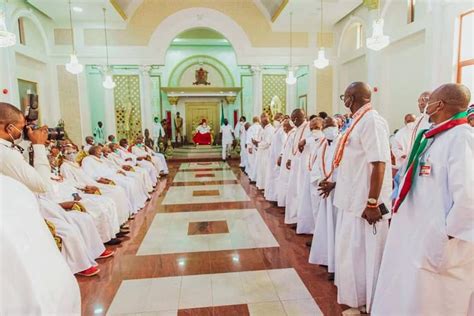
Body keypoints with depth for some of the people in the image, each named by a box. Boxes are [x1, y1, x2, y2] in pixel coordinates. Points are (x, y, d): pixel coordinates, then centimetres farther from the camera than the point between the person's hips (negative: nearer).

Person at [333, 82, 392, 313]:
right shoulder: (359, 121, 11)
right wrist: (334, 182, 22)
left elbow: (379, 164, -23)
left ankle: (366, 303, 23)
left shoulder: (372, 121, -18)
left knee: (363, 253, 5)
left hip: (366, 202, -10)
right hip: (355, 199, 10)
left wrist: (372, 203, -23)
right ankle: (357, 297, 38)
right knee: (352, 250, 20)